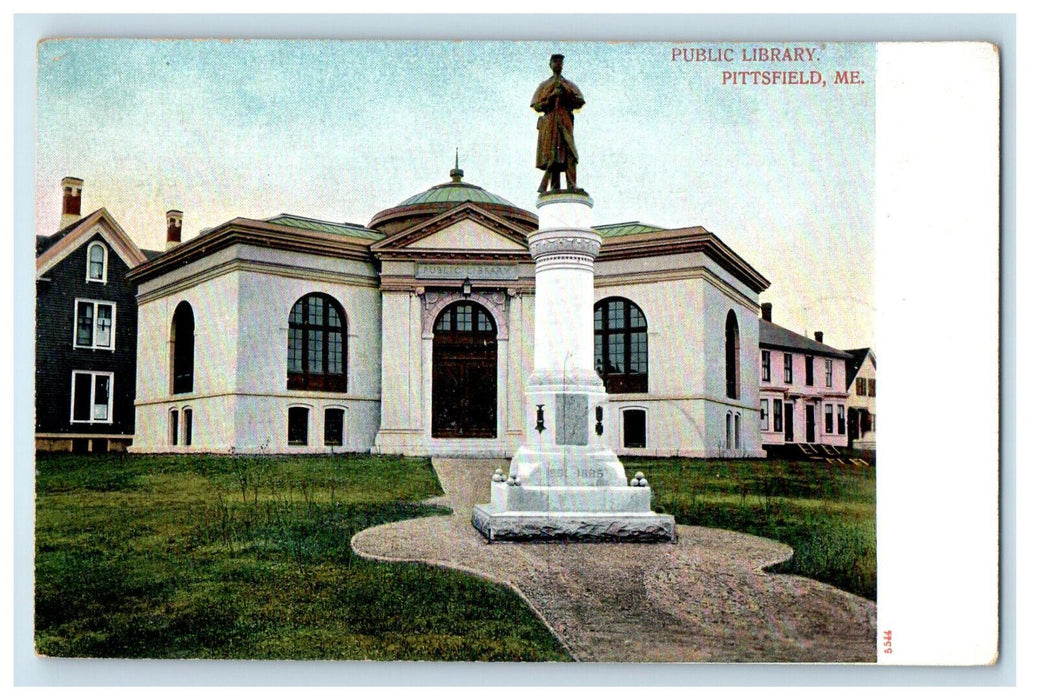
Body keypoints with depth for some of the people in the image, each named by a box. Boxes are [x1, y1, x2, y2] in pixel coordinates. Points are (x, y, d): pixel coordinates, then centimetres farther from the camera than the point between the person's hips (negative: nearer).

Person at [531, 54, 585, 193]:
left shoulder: (569, 85, 23)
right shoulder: (544, 85, 21)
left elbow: (580, 102, 8)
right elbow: (537, 106, 8)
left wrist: (565, 92, -5)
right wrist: (552, 95, -4)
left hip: (565, 121, 0)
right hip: (549, 122, 0)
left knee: (568, 151, -19)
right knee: (552, 155, -11)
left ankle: (571, 185, -28)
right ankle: (555, 187, -13)